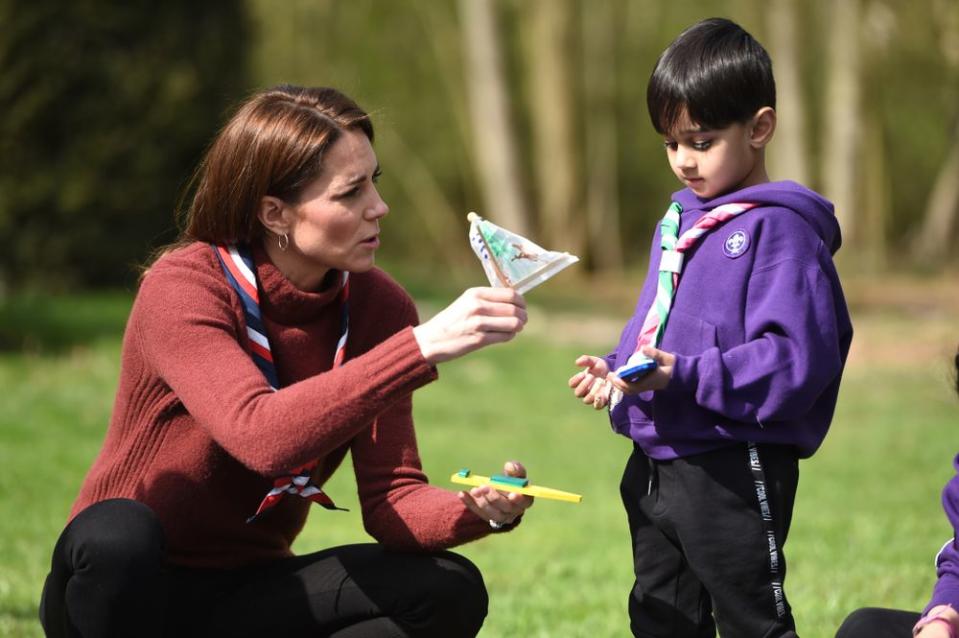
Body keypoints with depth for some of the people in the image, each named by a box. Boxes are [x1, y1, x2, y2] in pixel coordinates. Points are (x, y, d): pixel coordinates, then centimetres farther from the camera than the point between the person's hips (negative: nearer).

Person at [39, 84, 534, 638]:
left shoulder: (378, 307, -4)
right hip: (123, 591, -5)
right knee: (119, 532, -39)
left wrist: (482, 511, -31)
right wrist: (422, 346, -43)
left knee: (450, 592, -18)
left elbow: (390, 500, -9)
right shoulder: (182, 287, -20)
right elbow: (262, 436, -38)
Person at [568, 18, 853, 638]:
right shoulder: (679, 221, 13)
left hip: (734, 472, -9)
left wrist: (686, 377, -27)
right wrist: (615, 369, 3)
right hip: (656, 464, 9)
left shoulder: (780, 231, -14)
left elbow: (796, 359, -23)